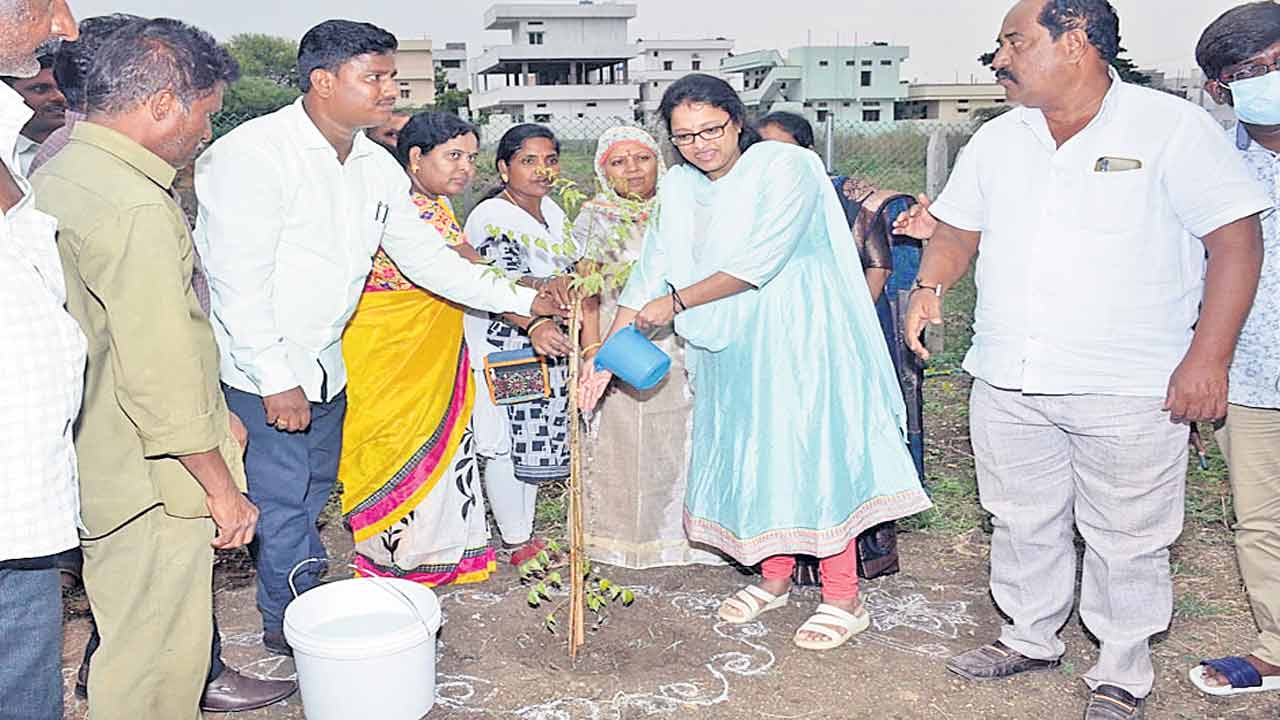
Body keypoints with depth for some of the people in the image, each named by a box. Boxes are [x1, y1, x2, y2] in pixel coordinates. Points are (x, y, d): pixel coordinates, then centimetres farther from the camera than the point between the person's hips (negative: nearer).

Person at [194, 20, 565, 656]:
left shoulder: (376, 167, 5)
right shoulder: (256, 152, -19)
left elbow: (426, 256, 10)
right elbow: (238, 280, -21)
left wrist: (522, 300, 6)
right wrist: (276, 379, -21)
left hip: (323, 366, 8)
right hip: (258, 371, -8)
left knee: (314, 491, 17)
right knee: (283, 496, -1)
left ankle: (295, 615, 35)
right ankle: (291, 623, 20)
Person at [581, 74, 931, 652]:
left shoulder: (787, 166, -13)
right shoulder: (679, 188, 6)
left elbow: (756, 261, -22)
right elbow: (650, 274, 3)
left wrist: (676, 301, -15)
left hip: (799, 341, -6)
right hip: (729, 346, 6)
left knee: (812, 452, -5)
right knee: (751, 455, 11)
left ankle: (843, 598, 6)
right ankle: (775, 577, 28)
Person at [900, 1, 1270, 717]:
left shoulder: (1173, 127, -7)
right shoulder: (997, 140, 9)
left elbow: (1236, 239, -9)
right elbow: (959, 228, 20)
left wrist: (1208, 357, -15)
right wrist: (930, 288, 1)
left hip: (1129, 391, -5)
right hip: (1007, 384, 5)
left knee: (1125, 539, 6)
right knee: (1022, 522, 17)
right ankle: (1030, 637, 37)